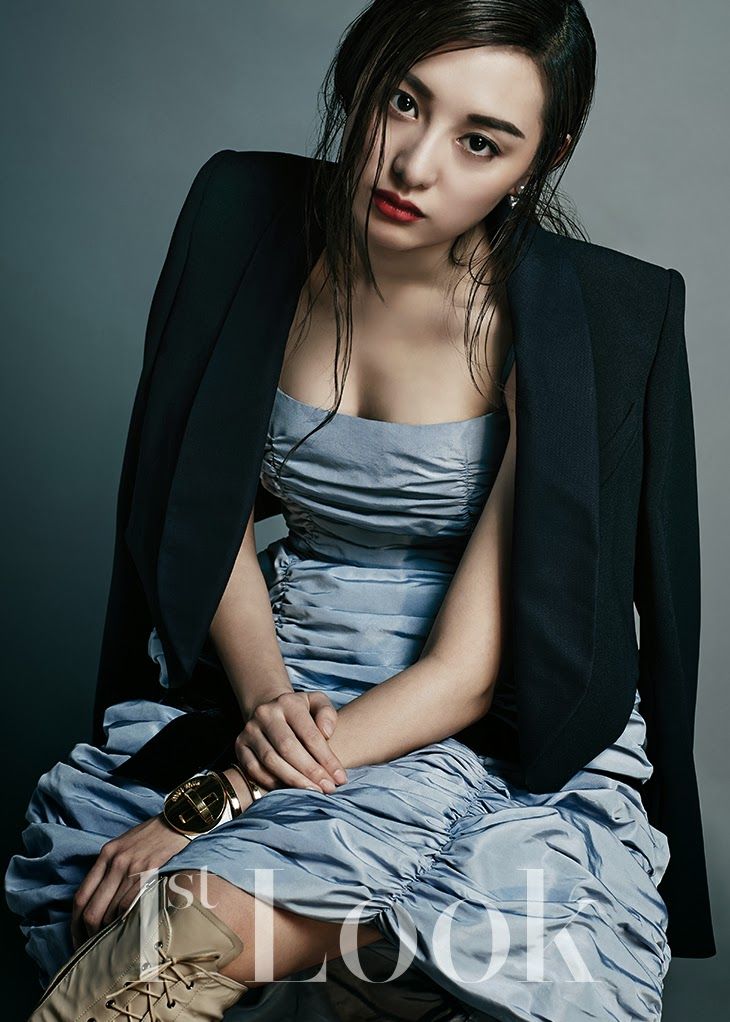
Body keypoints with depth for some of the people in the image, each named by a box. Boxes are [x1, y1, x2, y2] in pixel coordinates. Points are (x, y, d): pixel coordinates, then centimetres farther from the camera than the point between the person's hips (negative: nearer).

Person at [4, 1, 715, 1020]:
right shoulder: (251, 217, -3)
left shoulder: (581, 319, -16)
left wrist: (218, 806, -22)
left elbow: (470, 667, -17)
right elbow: (212, 511, 5)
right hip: (280, 677, 5)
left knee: (195, 920, -29)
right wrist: (263, 693, -14)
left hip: (480, 734, -4)